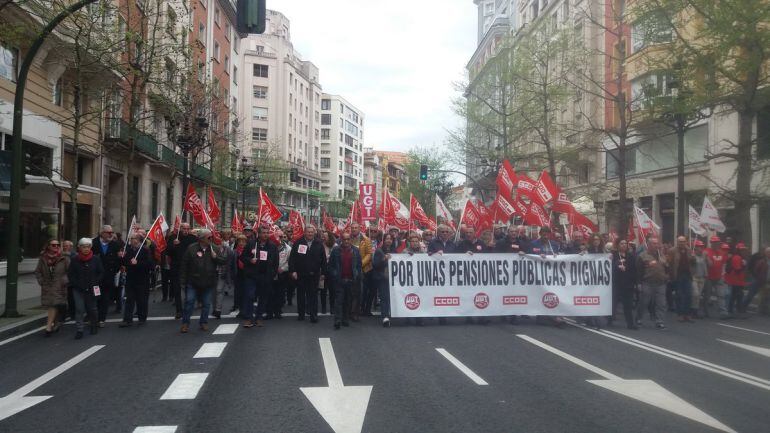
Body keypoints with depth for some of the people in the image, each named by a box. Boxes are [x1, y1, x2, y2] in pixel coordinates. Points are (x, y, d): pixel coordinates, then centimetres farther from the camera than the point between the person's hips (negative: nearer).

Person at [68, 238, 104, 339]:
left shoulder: (96, 259, -1)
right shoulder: (75, 260, 0)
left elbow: (101, 273, 3)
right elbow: (70, 275, 3)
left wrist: (94, 283, -8)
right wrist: (78, 285, -7)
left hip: (92, 289, 0)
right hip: (78, 290, 0)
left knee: (92, 309, 11)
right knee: (79, 309, -8)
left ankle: (94, 326, 31)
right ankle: (79, 330, -5)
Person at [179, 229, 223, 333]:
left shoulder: (214, 249, 3)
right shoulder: (191, 248, -6)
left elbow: (222, 262, 4)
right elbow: (184, 265, -5)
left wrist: (215, 257, -16)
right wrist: (182, 280, -6)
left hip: (208, 282, 3)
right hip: (193, 282, -2)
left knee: (206, 304, 10)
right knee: (189, 302, 1)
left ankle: (204, 322, 24)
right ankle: (185, 323, 13)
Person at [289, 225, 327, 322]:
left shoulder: (319, 244, 4)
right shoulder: (298, 243, 1)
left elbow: (323, 260, 4)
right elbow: (292, 258, -1)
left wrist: (323, 272, 0)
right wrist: (293, 271, -9)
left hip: (314, 275, 0)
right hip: (300, 274, 0)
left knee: (313, 295, 1)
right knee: (301, 295, 10)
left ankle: (313, 315, 3)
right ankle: (301, 314, 20)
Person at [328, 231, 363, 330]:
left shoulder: (355, 250, 6)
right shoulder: (336, 250, 0)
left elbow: (359, 265, 9)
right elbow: (330, 265, 4)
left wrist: (357, 277, 1)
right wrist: (333, 276, -3)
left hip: (351, 280, 2)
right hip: (339, 280, -2)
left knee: (349, 301, 8)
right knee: (339, 300, -4)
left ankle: (345, 319, 18)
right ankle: (337, 321, -4)